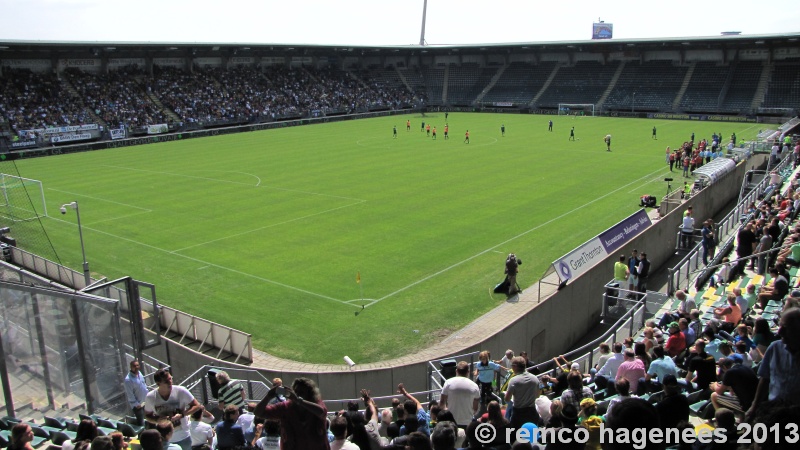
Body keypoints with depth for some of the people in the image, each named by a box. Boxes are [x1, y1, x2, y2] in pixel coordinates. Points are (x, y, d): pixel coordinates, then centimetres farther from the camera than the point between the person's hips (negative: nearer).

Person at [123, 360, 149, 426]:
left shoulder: (139, 373, -1)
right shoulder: (128, 379, -25)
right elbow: (130, 394, -21)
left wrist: (147, 395, 12)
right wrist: (136, 404, -18)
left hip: (145, 402, 8)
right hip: (137, 404, -8)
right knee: (140, 422, 3)